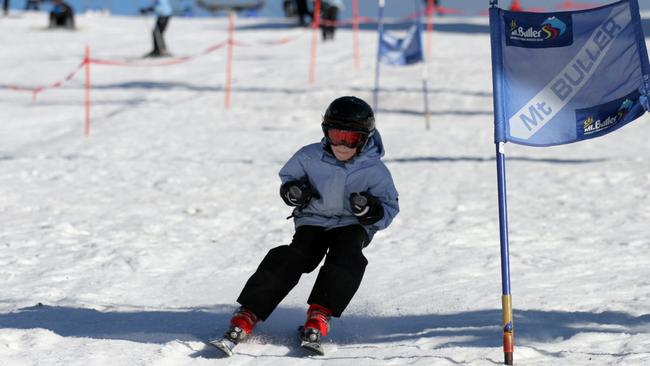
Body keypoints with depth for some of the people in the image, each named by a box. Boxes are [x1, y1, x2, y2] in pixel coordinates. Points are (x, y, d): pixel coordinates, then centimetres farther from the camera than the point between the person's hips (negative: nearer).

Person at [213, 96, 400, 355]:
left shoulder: (375, 171, -12)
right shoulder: (310, 157, -9)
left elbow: (389, 210, -7)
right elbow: (287, 176, 10)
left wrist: (370, 210, -29)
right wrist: (292, 190, -14)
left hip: (351, 225, 0)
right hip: (313, 220, 1)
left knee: (346, 257, -33)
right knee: (293, 258, -24)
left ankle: (319, 316, -33)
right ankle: (247, 317, -27)